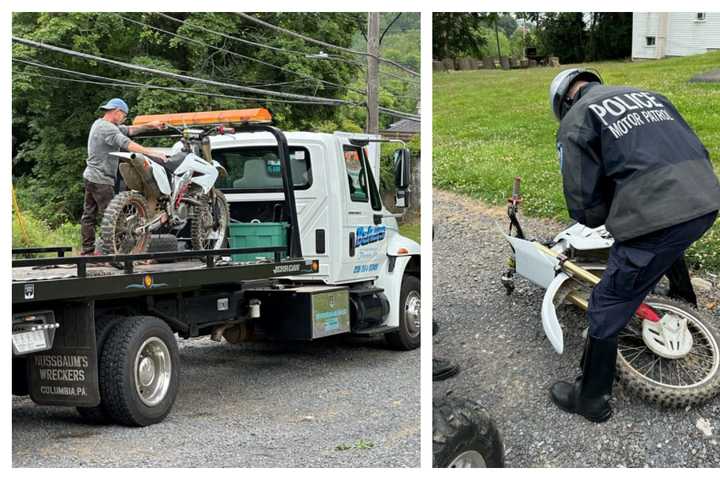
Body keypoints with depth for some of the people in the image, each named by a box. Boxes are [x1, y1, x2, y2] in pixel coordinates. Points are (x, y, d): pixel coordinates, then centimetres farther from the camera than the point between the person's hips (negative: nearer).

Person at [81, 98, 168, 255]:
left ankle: (88, 251, 14)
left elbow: (129, 130, 15)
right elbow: (126, 144, -31)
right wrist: (151, 152, -35)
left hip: (91, 177, 11)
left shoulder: (100, 124, 16)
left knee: (89, 215, 10)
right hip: (101, 179, -11)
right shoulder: (107, 128, -17)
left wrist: (150, 126, 5)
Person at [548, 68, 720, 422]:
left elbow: (583, 204, -2)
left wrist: (604, 214, 20)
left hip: (655, 218, -7)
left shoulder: (575, 120, 5)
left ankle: (591, 399, 21)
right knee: (671, 250, 41)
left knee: (607, 310, 8)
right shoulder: (648, 94, 24)